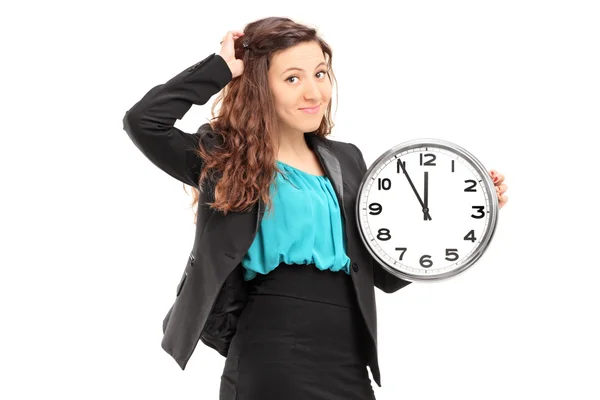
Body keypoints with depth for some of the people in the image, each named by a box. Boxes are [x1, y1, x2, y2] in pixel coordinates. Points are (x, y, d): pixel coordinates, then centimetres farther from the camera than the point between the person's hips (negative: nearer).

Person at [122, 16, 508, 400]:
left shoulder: (345, 160, 13)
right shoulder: (223, 159, -2)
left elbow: (386, 273, 14)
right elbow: (142, 120, -18)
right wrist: (221, 67, -9)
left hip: (349, 364, 6)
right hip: (269, 364, -5)